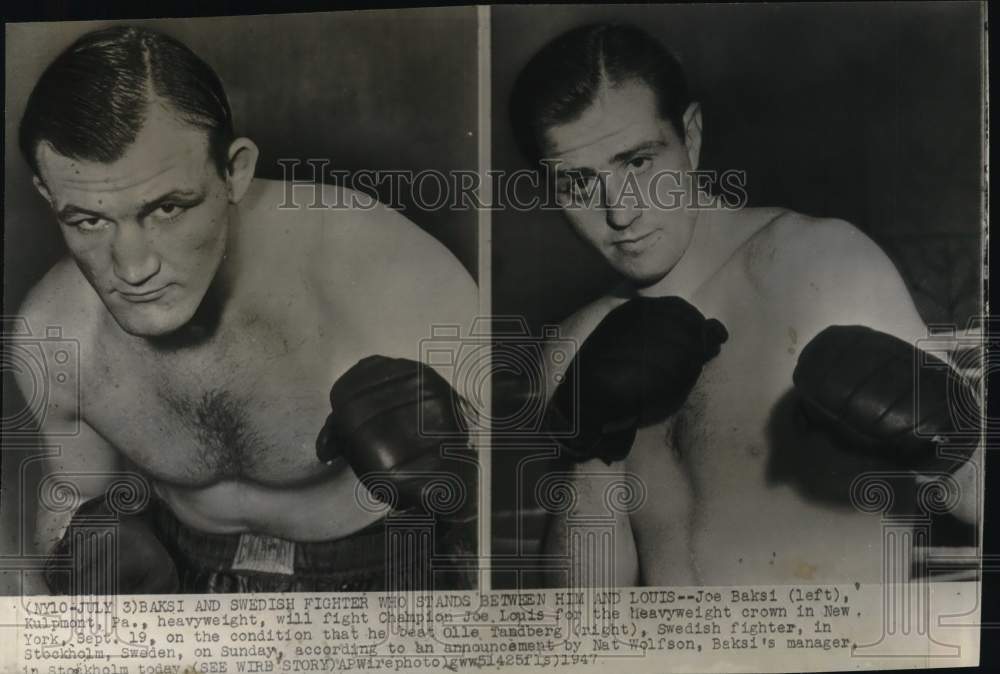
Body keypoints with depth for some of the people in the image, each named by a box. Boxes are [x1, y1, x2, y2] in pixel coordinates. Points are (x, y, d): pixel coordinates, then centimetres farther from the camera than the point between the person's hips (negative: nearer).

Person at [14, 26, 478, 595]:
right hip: (186, 568, 3)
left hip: (380, 566, -2)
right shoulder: (51, 333, -14)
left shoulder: (398, 281, -27)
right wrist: (77, 555, -15)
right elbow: (75, 491, 6)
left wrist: (459, 479, -37)